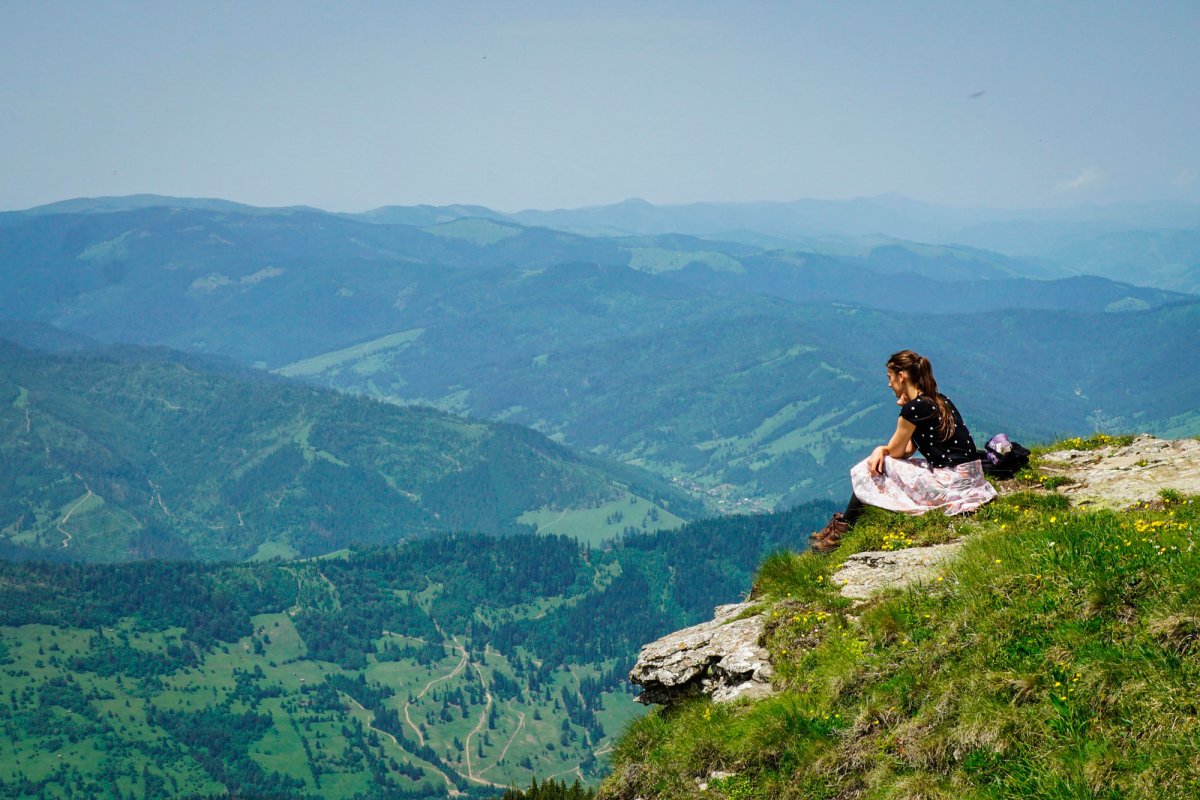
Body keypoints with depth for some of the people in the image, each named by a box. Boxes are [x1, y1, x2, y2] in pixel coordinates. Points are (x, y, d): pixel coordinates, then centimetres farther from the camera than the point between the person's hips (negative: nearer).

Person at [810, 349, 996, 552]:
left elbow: (896, 451, -3)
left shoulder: (914, 408, -15)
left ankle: (842, 529, 17)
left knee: (869, 471, 3)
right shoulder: (938, 400, 14)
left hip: (950, 484, -9)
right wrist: (881, 450, 1)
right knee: (877, 461, 18)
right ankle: (843, 524, 22)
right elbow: (907, 451, 16)